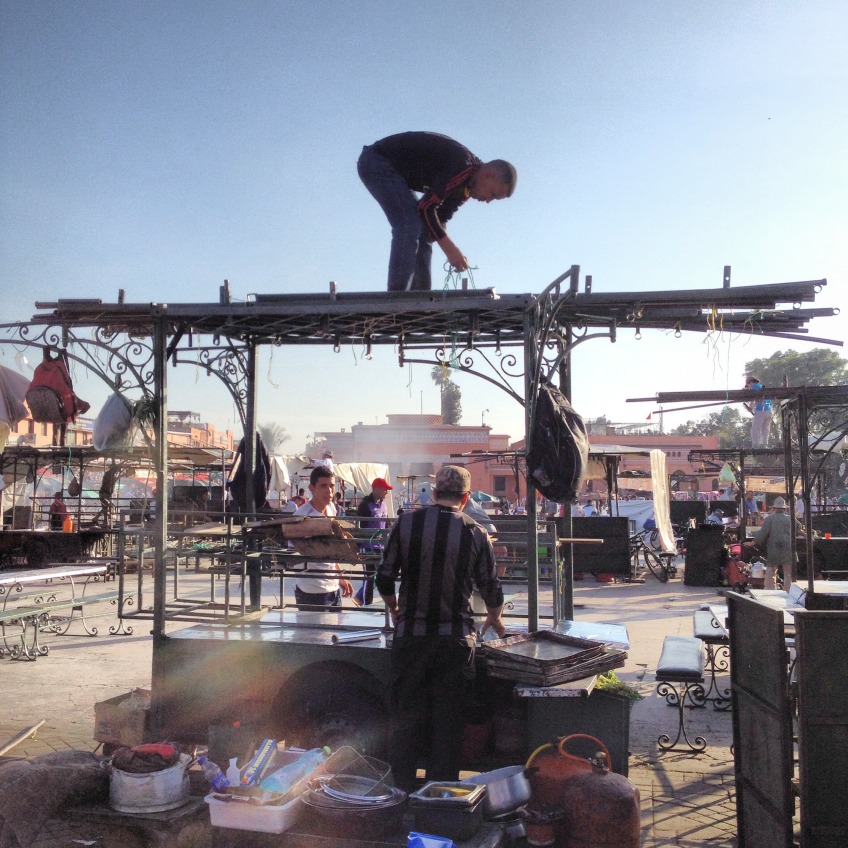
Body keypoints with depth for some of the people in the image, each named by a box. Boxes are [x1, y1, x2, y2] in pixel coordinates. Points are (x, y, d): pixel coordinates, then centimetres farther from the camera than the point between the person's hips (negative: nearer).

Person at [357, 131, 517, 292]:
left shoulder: (467, 185, 4)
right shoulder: (461, 167, -26)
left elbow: (440, 216, 5)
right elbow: (425, 207, -29)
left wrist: (455, 255, -9)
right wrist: (450, 249, -27)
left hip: (394, 168, 10)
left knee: (423, 232, 5)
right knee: (410, 225, -21)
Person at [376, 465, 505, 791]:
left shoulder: (406, 523, -4)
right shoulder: (475, 534, -4)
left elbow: (385, 578, 0)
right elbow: (491, 587, 5)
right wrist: (494, 618, 27)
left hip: (410, 635, 0)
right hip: (455, 638, 0)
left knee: (406, 715, 12)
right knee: (448, 718, 11)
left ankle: (401, 790, 20)